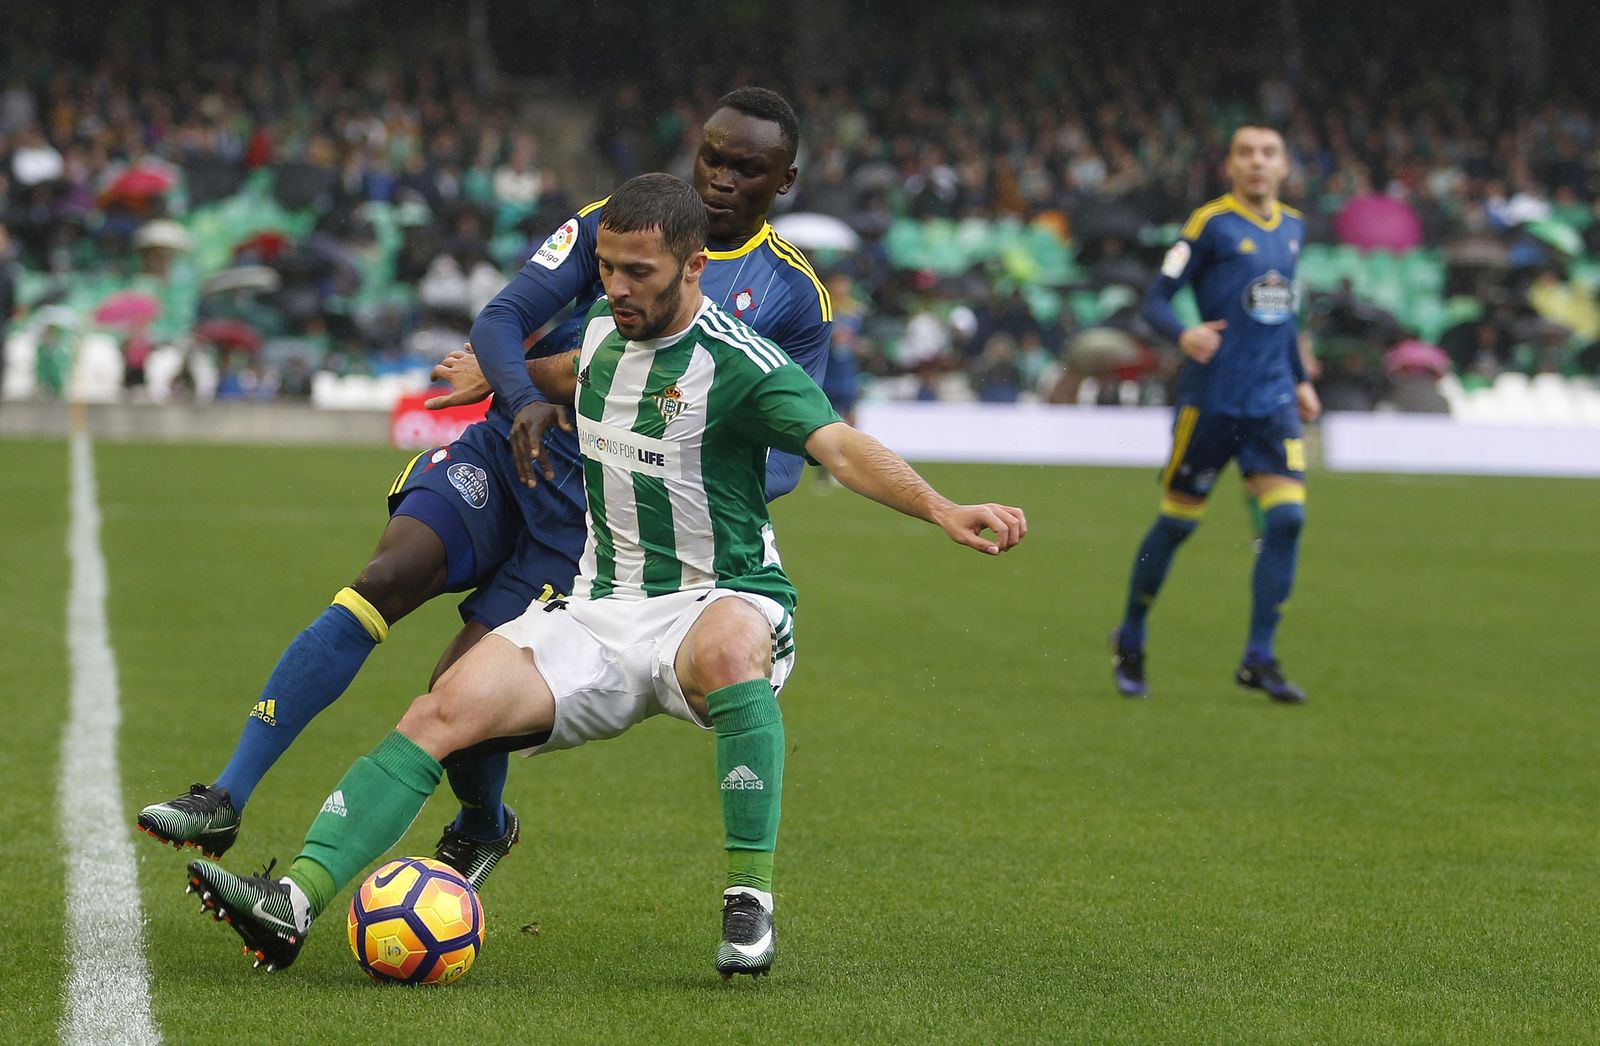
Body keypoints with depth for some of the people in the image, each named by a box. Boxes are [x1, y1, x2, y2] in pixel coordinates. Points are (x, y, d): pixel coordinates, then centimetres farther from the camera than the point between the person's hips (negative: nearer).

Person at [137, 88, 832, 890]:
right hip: (507, 456, 1)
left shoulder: (795, 302, 3)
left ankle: (483, 827, 23)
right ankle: (225, 800, -25)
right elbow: (502, 319, -3)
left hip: (596, 515, -1)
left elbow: (782, 456, 5)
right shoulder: (615, 225, 4)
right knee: (383, 581, -24)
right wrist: (524, 399, -24)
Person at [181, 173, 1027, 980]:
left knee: (730, 645, -43)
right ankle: (296, 902, -27)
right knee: (447, 708, -17)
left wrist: (939, 508, -42)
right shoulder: (600, 335, 9)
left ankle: (750, 903, -32)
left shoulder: (737, 363, -14)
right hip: (600, 614, 6)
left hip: (716, 605, -6)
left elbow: (840, 447, -28)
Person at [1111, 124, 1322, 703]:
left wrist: (1300, 379, 24)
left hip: (1273, 400, 5)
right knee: (1178, 520, 3)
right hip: (1212, 397, -5)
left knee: (1287, 517, -9)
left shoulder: (1293, 227, 12)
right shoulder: (1212, 223, -7)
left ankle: (1259, 658, -3)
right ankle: (1129, 641, 23)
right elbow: (1155, 300, -10)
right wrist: (1184, 335, -30)